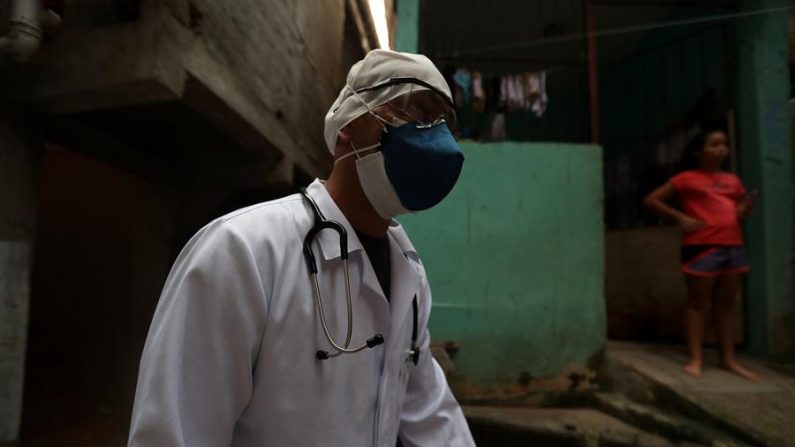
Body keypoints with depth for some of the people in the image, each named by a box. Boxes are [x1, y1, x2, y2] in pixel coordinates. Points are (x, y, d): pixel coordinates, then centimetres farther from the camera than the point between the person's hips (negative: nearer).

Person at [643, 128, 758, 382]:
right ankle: (696, 358, 5)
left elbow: (739, 213, 23)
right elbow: (651, 200, -2)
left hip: (733, 247, 6)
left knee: (726, 304, 11)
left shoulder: (732, 180, 16)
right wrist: (681, 217, -10)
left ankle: (728, 358, 20)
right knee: (699, 303, 0)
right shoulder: (687, 178, 0)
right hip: (702, 247, -6)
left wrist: (746, 210, -1)